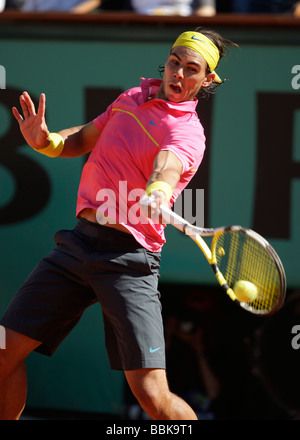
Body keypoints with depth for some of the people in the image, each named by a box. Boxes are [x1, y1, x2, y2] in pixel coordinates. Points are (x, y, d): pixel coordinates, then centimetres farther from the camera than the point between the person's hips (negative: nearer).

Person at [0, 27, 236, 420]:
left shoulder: (188, 131, -7)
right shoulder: (132, 97, 15)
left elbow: (168, 166, -29)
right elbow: (83, 140, 28)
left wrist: (158, 194, -52)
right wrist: (46, 141, 6)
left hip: (128, 260, -6)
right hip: (78, 241, 6)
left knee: (153, 395, -16)